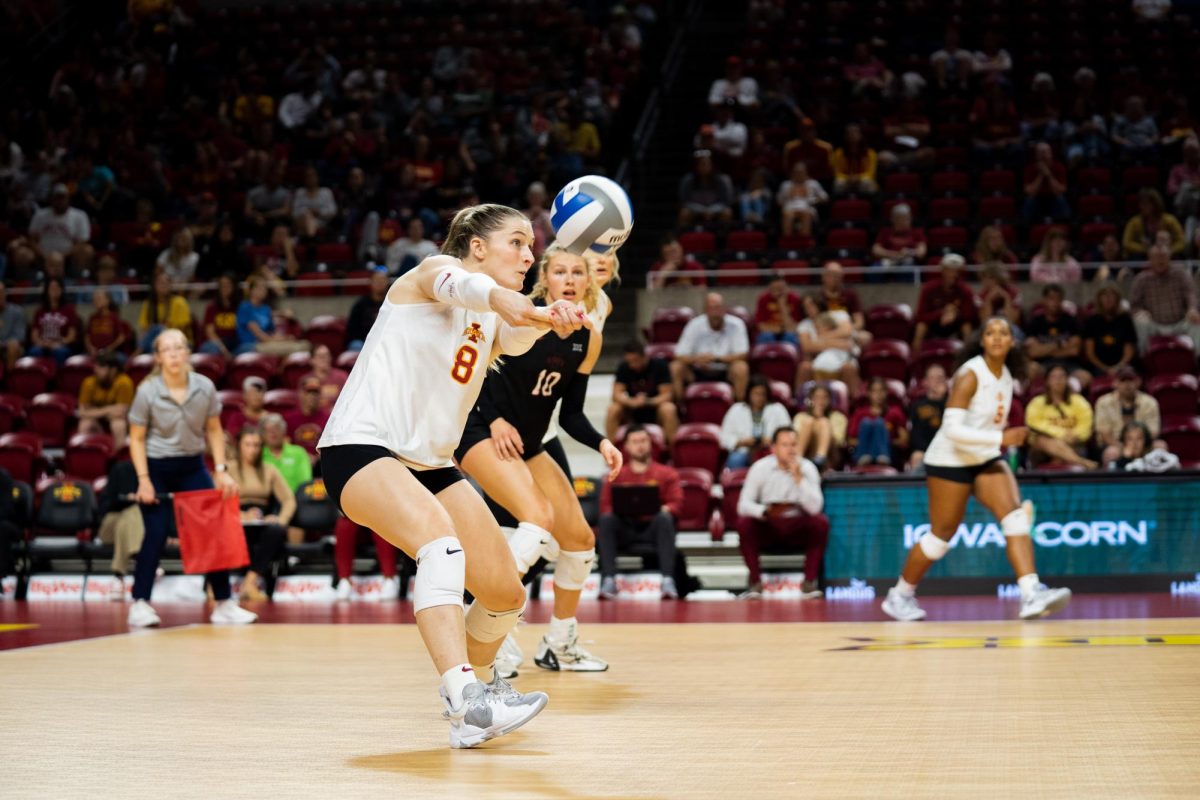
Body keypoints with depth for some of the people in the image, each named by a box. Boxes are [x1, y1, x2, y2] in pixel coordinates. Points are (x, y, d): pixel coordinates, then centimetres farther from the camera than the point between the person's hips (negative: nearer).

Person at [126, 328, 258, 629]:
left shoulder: (205, 387, -7)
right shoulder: (148, 391, -14)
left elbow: (214, 431, 4)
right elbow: (137, 439, -7)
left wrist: (221, 470, -3)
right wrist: (143, 480, -14)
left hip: (192, 466, 3)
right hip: (157, 468, -3)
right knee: (156, 535, -7)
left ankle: (224, 603, 6)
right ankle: (140, 605, 2)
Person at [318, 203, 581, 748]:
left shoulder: (491, 323, 14)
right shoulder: (434, 272, -4)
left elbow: (516, 339, -11)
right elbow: (459, 285, -31)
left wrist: (546, 317, -36)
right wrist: (503, 299, -55)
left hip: (430, 463, 8)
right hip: (360, 448, -8)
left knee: (506, 594, 4)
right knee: (441, 542, -34)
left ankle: (478, 680, 32)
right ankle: (464, 700, -45)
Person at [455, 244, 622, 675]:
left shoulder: (589, 340, 1)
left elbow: (570, 414, 5)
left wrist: (601, 443, -12)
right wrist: (494, 419, -18)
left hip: (528, 444, 7)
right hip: (480, 431, -7)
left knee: (581, 539, 7)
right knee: (539, 516, -28)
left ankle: (559, 646, 24)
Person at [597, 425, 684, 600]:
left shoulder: (666, 473, 16)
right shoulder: (616, 476, 18)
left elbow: (677, 503, 5)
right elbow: (605, 506, 8)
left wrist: (663, 510, -17)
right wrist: (617, 510, -15)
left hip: (653, 528, -1)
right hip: (625, 528, 1)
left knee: (664, 518, -34)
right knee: (606, 519, -30)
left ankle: (668, 580, -43)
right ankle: (609, 580, -39)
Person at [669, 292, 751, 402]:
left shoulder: (735, 324, -13)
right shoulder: (695, 325, -11)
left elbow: (742, 355, -16)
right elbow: (679, 356, -14)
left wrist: (715, 358, -28)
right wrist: (696, 359, -36)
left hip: (726, 373, -1)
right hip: (698, 373, 1)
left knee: (741, 368, -32)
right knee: (676, 367, -24)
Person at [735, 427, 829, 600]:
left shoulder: (807, 468, -8)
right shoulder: (760, 468, -9)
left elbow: (815, 508, -21)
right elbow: (743, 505, -16)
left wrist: (798, 478, -28)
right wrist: (765, 511, -35)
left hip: (798, 528, 0)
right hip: (768, 527, 0)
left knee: (820, 522, -29)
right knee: (744, 523, -29)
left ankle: (809, 582, -20)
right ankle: (755, 582, -20)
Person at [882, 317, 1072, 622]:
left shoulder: (1006, 375, 4)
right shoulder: (969, 375, -19)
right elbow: (953, 429, -26)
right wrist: (1000, 439, -31)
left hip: (986, 459, 7)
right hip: (951, 460, -7)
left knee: (1016, 515, -15)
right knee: (942, 535, 2)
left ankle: (1032, 595, -24)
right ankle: (899, 596, 21)